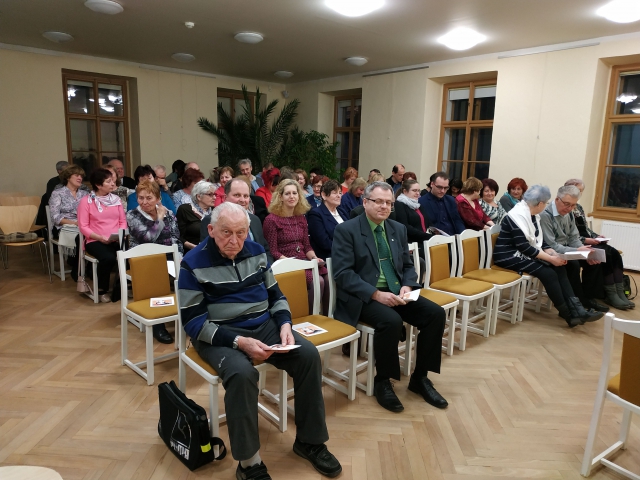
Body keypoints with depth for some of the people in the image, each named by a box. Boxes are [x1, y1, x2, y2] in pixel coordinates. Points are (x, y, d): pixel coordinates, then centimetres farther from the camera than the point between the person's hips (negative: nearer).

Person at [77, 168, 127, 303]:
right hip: (95, 241, -3)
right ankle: (102, 289, -6)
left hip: (116, 240, 3)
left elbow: (123, 221, 12)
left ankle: (120, 286, -2)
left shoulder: (116, 199, 11)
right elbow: (83, 226, -5)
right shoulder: (86, 201, -2)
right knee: (108, 258, -34)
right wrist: (100, 237, -18)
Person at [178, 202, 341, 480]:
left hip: (264, 325, 5)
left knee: (309, 354, -15)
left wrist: (285, 325, -9)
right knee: (241, 373, -35)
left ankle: (309, 441, 3)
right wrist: (239, 341, -25)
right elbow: (193, 322, -14)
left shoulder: (256, 252, 5)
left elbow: (276, 296, 12)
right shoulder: (194, 264, -10)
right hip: (219, 335, -5)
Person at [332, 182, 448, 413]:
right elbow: (343, 274, -14)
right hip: (364, 297, -6)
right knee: (391, 321, -33)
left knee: (436, 314, -12)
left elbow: (408, 265, 16)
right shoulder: (346, 230, -7)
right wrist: (376, 294, -24)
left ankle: (420, 378, 6)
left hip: (396, 292, 7)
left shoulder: (398, 229, 13)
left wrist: (407, 286, -7)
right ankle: (382, 381, -7)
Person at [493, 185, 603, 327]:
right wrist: (551, 258, -21)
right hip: (510, 256, -9)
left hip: (525, 254, 9)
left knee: (559, 268, -11)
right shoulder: (518, 215, -20)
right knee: (548, 273, -22)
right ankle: (569, 314, -8)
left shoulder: (533, 215, 10)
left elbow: (539, 241, 12)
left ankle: (576, 310, -13)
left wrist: (555, 254, -6)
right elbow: (523, 247, -24)